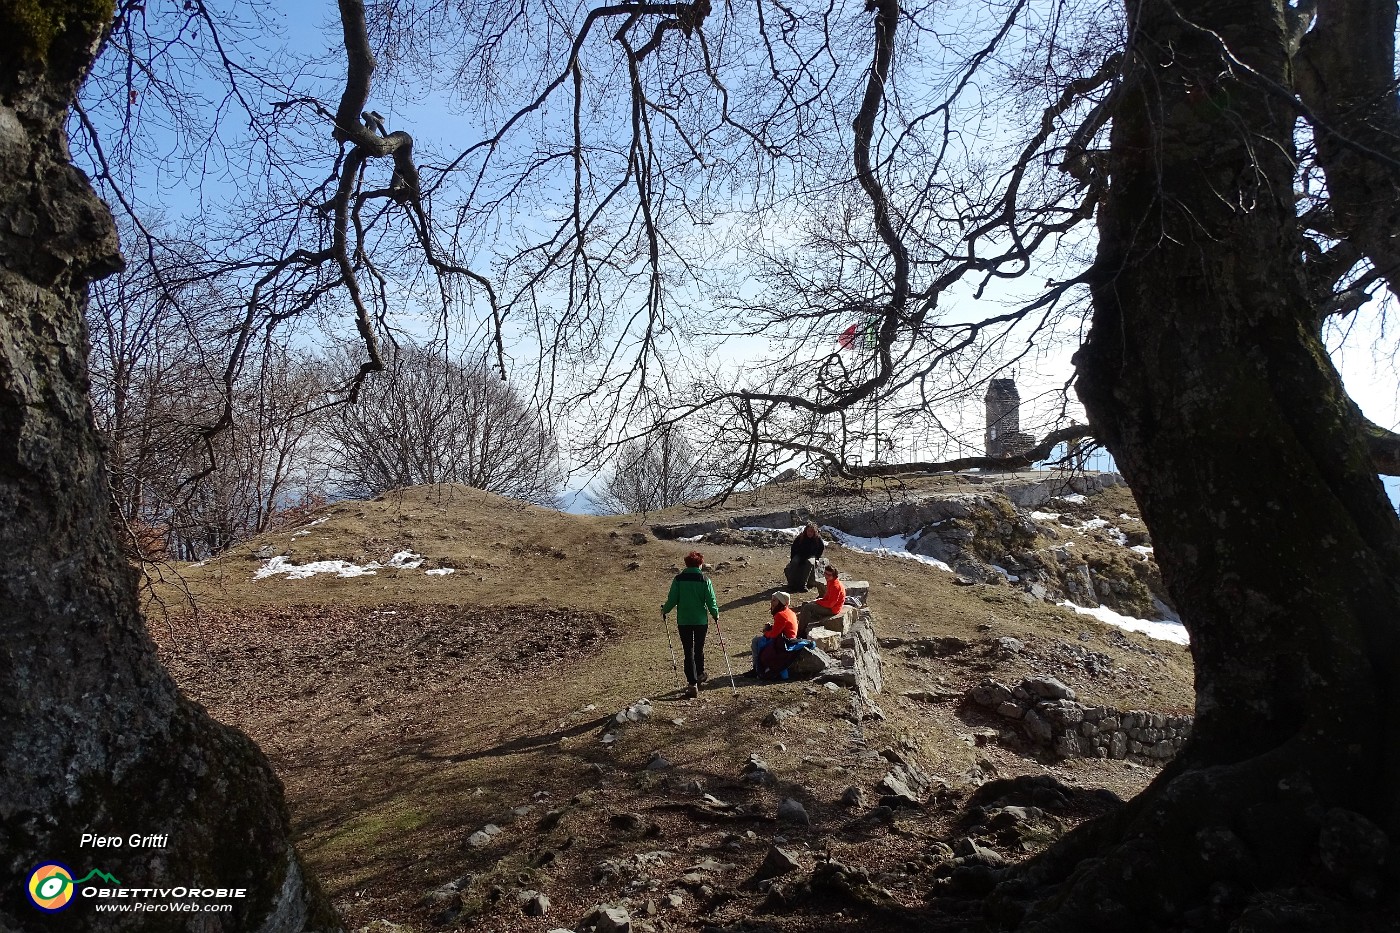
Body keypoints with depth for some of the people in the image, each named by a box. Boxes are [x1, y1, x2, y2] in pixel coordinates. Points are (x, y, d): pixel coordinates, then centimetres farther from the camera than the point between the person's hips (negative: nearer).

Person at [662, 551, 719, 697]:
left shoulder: (678, 579, -6)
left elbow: (672, 599, -5)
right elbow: (711, 601, -5)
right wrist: (716, 614, 13)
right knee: (699, 649, 21)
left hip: (683, 621, -1)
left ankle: (693, 684, -3)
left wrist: (664, 610, 14)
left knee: (688, 652, 3)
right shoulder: (705, 580, -6)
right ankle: (699, 675, 40)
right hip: (701, 620, 1)